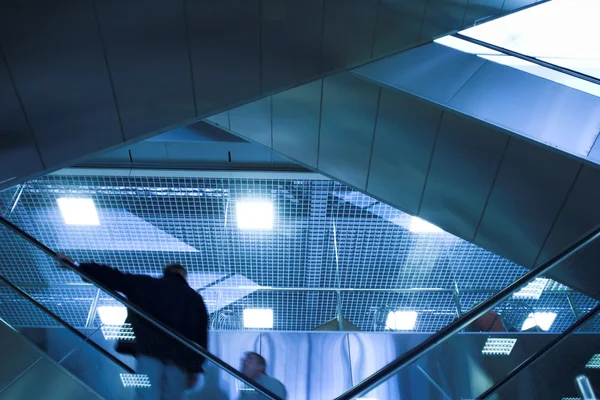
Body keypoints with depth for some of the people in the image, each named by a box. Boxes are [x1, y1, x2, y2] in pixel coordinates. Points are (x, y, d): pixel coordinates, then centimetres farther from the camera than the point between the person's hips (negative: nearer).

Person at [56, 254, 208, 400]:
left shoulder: (145, 284, 14)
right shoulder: (195, 298, 17)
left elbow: (114, 278, 12)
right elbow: (201, 336, 12)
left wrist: (78, 266, 18)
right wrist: (195, 367, 16)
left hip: (150, 349, -1)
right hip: (179, 356, 2)